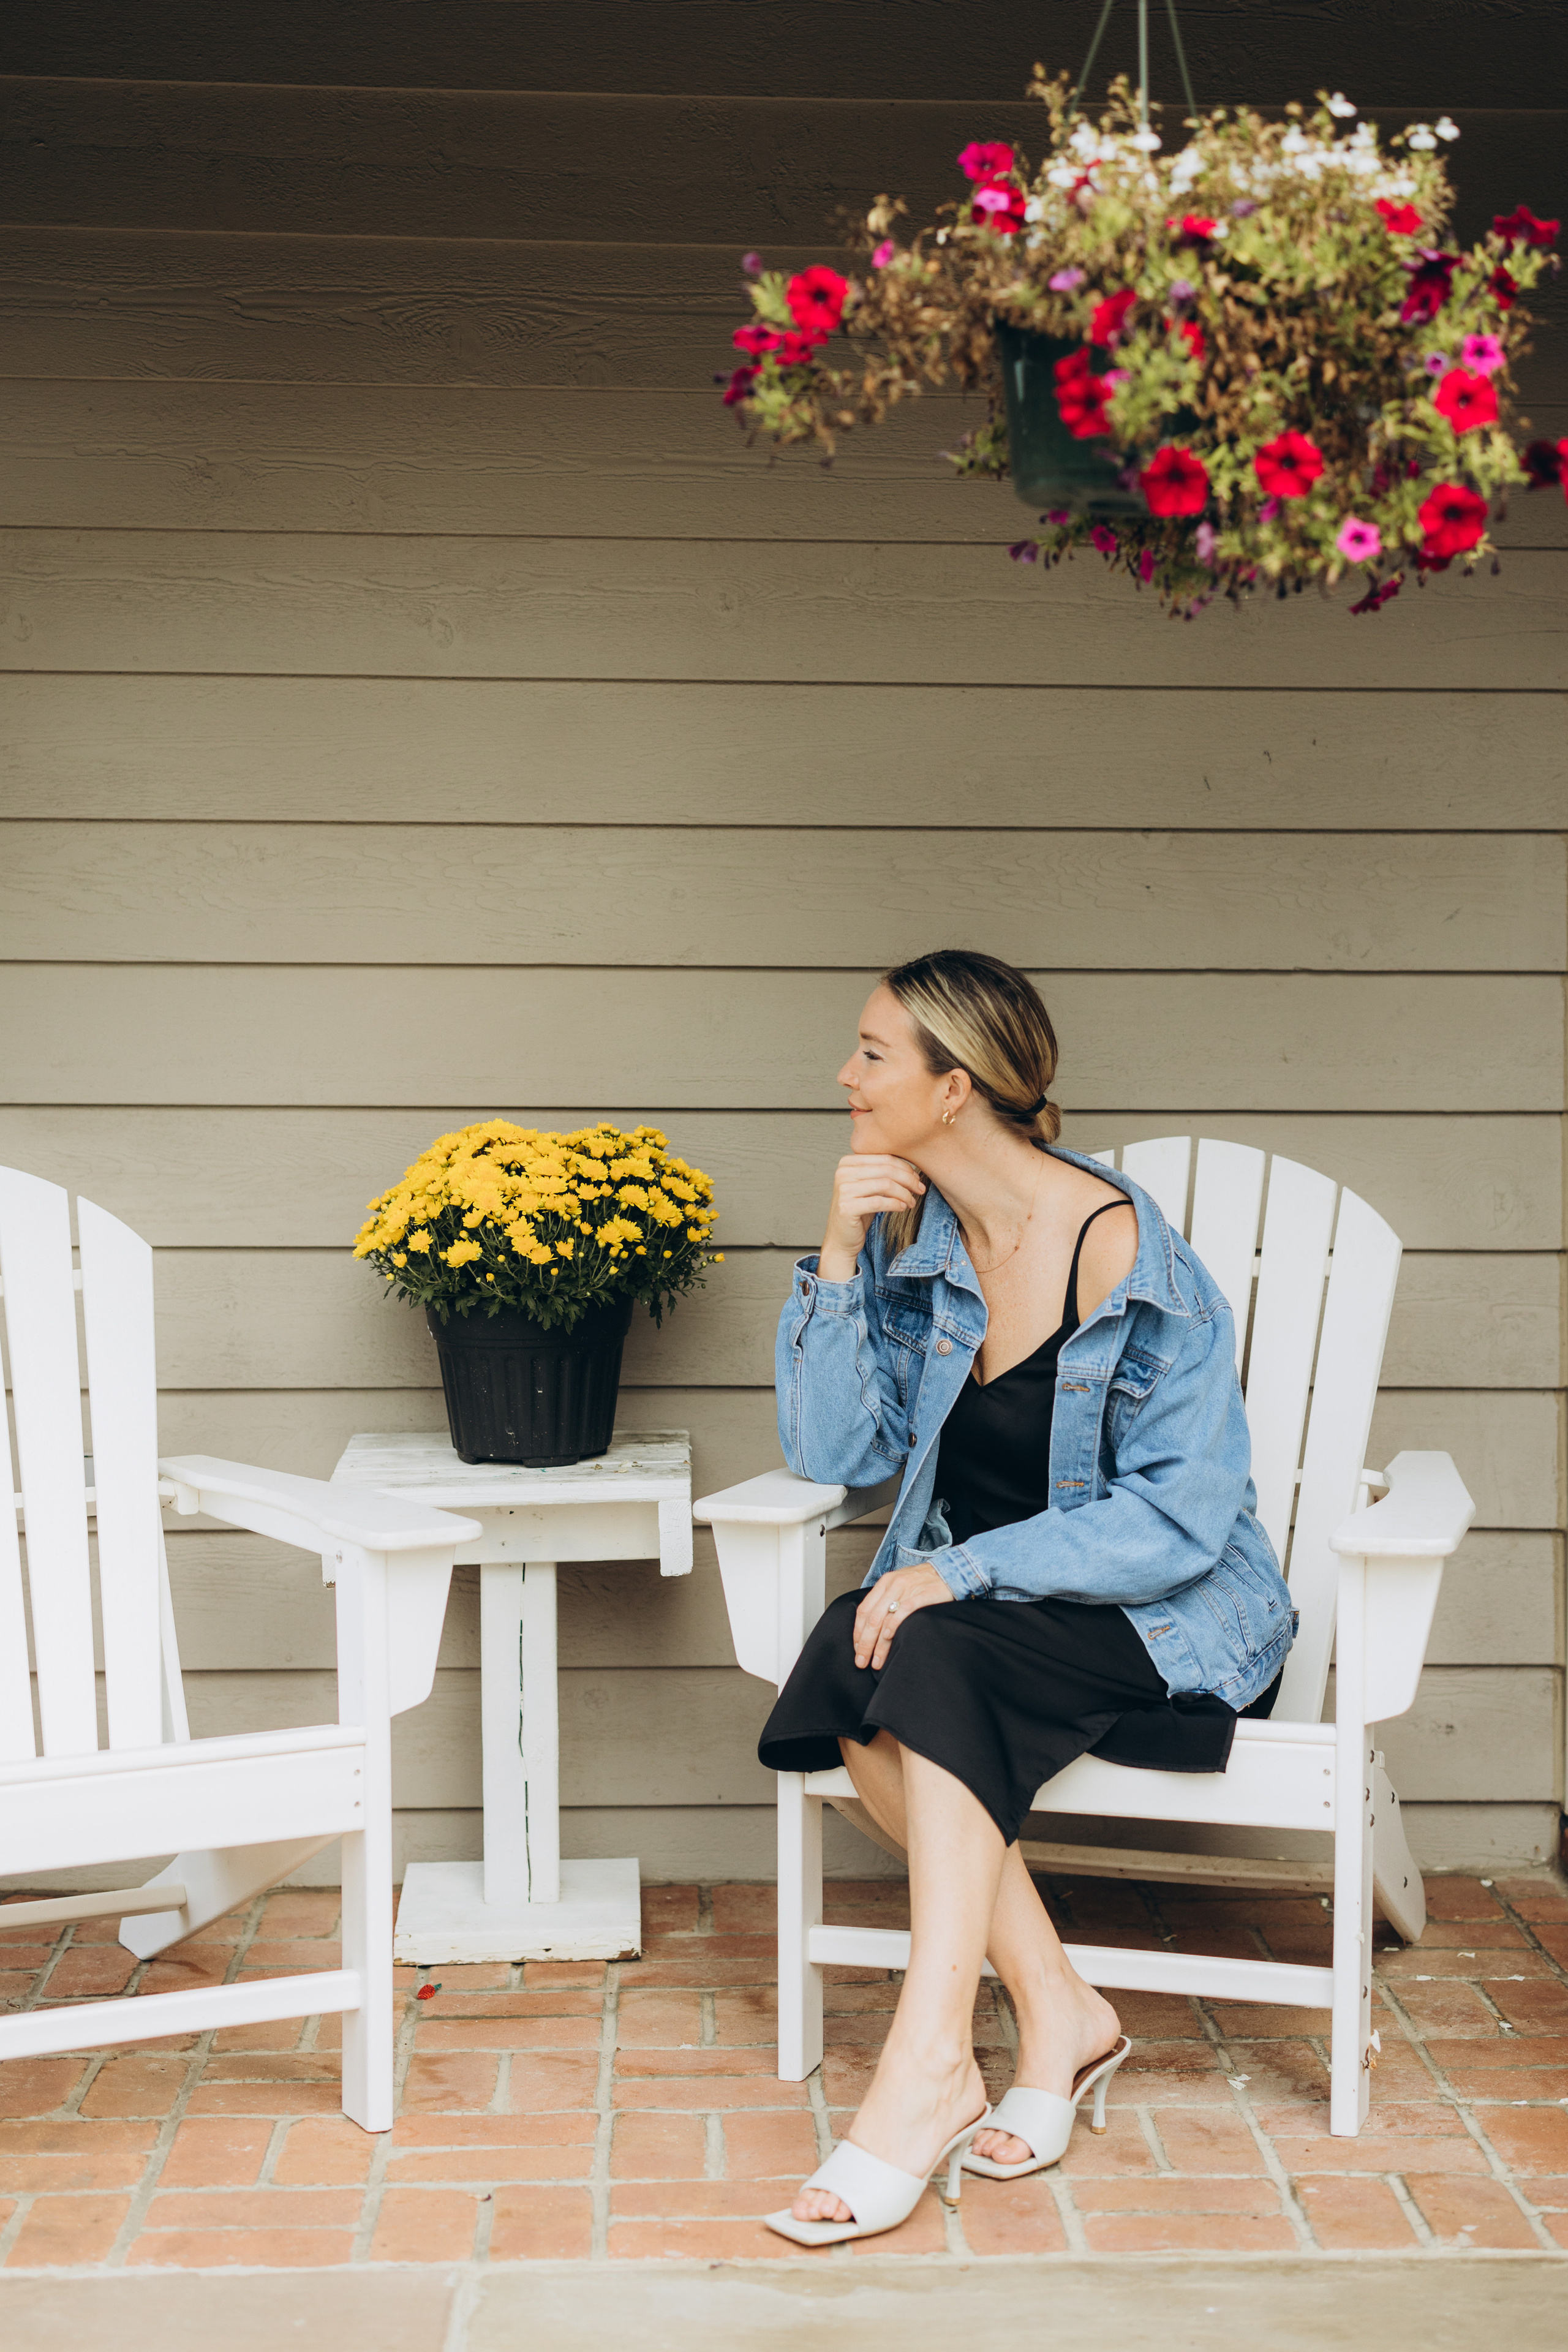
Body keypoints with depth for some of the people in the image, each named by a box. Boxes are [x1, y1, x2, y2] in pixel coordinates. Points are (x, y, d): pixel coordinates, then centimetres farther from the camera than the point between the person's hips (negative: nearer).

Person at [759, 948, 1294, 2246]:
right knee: (855, 1654, -26)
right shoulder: (913, 1240, 3)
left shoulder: (1132, 1260, -17)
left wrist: (965, 1570, -27)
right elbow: (836, 1450, -3)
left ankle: (928, 2066, -33)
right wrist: (840, 1255, -12)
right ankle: (1059, 2015, -19)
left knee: (934, 1658, -32)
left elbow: (1179, 1517, -20)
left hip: (1170, 1615, -6)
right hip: (985, 1602, 6)